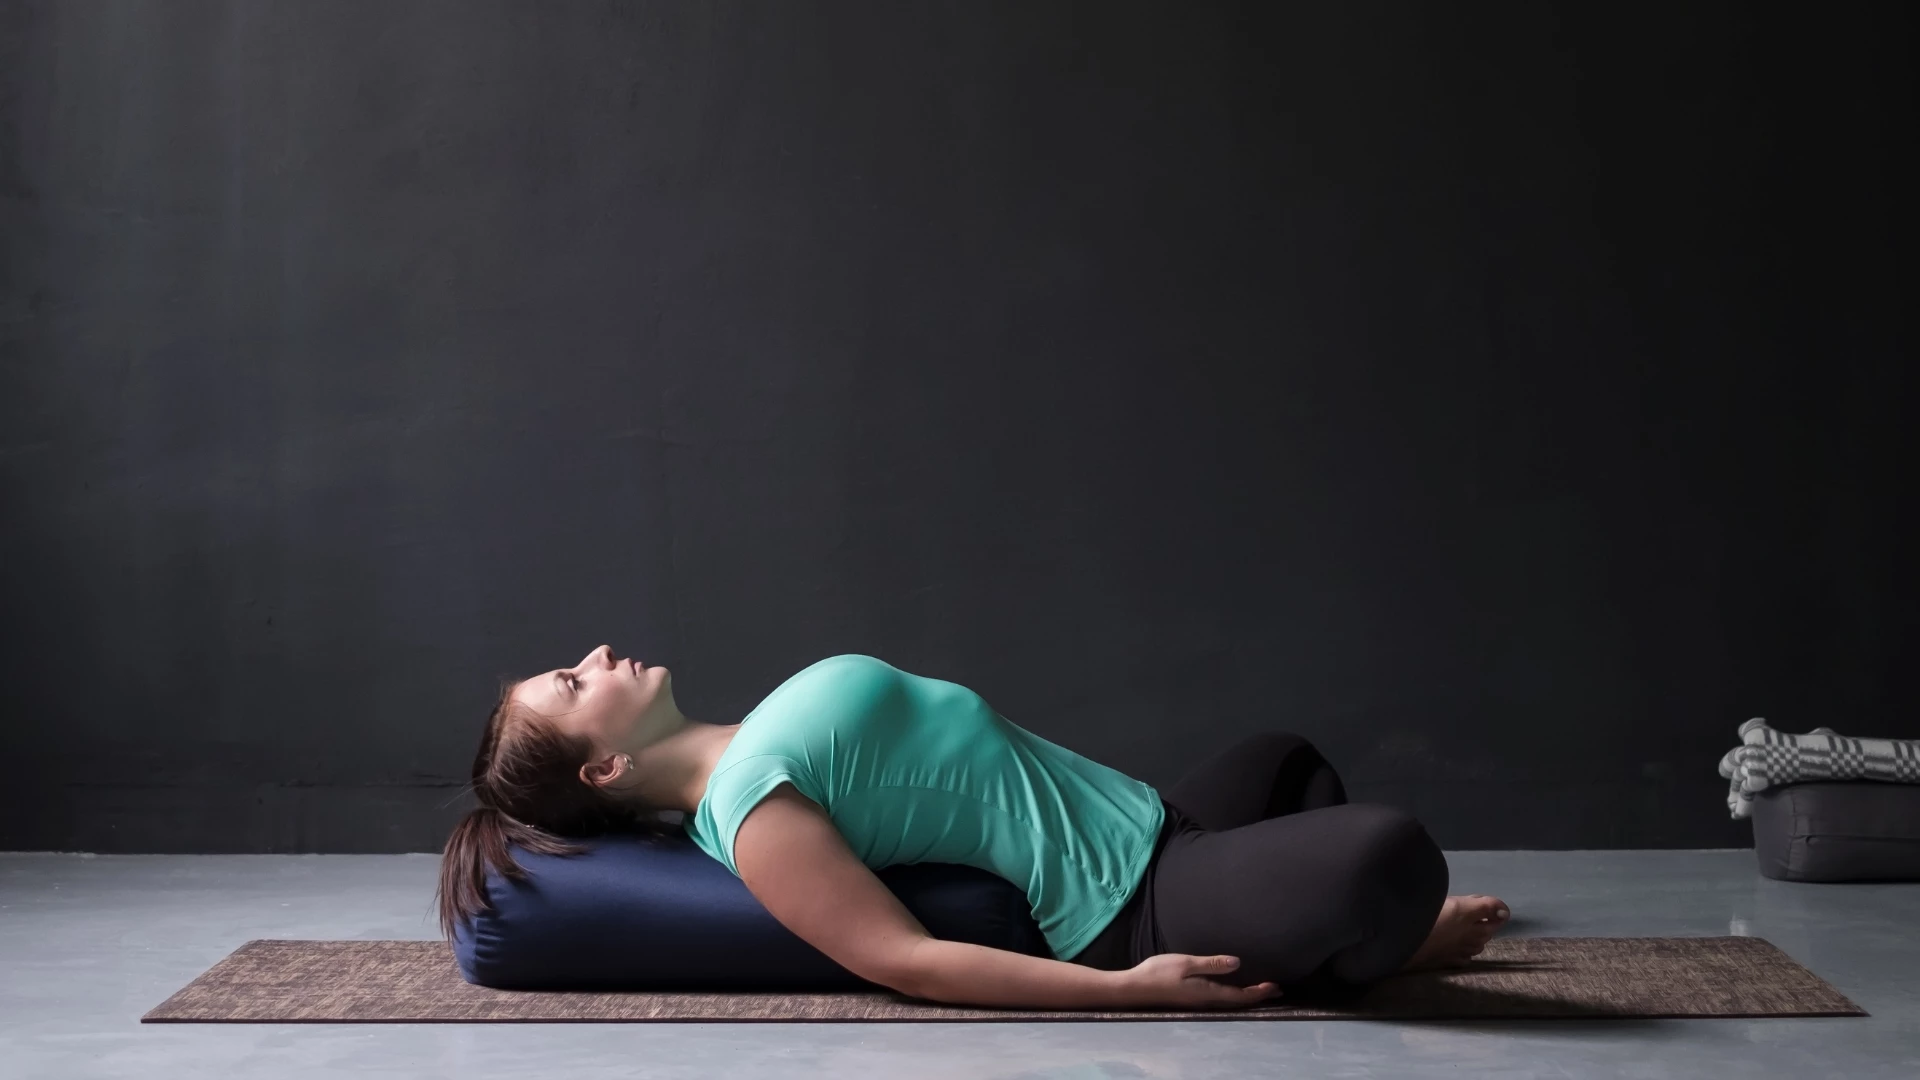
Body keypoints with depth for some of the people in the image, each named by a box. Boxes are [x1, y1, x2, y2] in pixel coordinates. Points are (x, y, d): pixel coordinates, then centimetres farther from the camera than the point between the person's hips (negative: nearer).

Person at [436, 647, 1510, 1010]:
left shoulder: (746, 753, 9)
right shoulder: (751, 812, -21)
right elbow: (902, 958, -26)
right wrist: (1129, 989, -31)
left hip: (1147, 828, 11)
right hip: (1132, 908, -11)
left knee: (1285, 759, 35)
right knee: (1388, 852, -28)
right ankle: (1379, 947, 6)